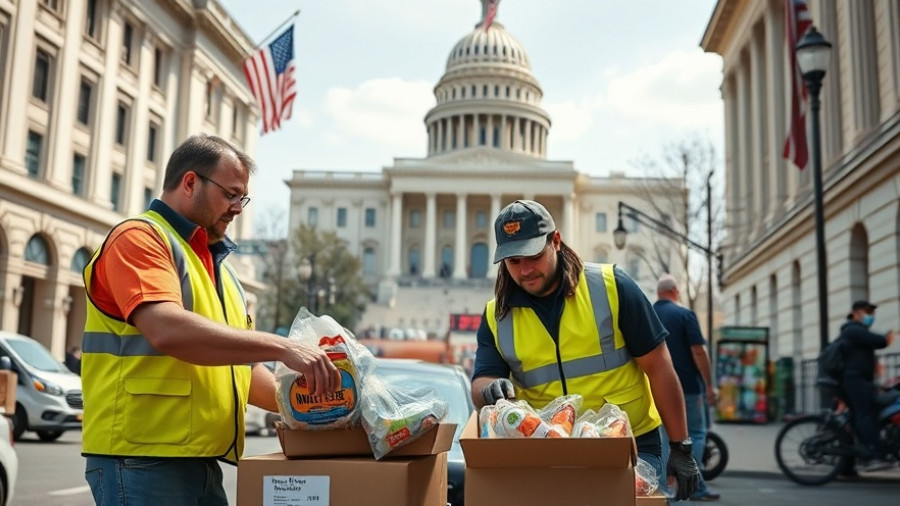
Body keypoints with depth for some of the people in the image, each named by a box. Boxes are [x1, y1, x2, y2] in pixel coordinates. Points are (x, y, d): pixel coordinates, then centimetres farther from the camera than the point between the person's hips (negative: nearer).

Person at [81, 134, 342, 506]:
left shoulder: (219, 268, 20)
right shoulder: (139, 238, -7)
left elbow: (242, 369, 20)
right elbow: (168, 330, -25)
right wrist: (281, 347, -26)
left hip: (201, 463, 9)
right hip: (141, 459, -8)